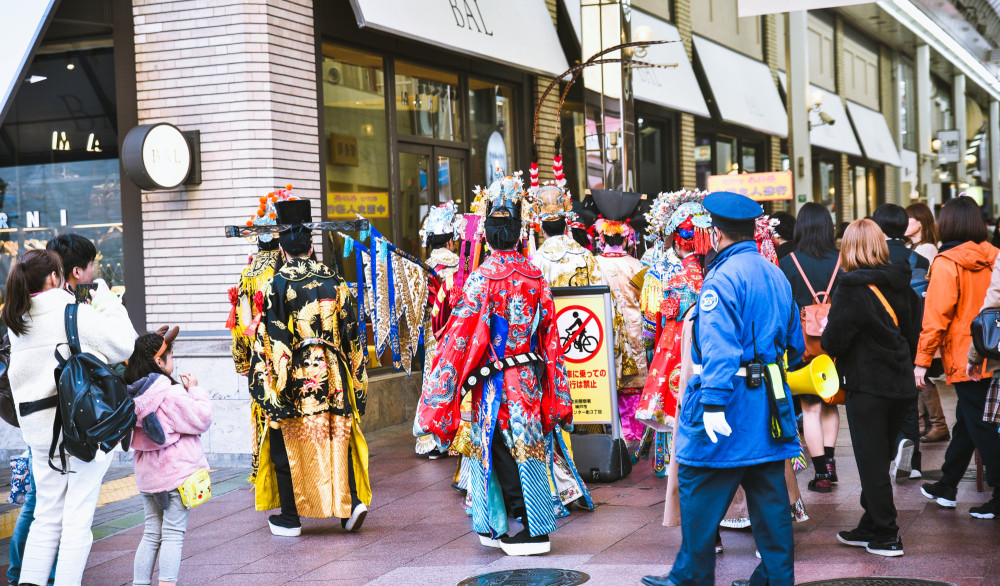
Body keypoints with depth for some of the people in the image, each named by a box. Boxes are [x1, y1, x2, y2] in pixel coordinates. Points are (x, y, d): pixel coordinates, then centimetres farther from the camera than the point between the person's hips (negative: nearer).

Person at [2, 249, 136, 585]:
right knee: (78, 518, 1)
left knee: (46, 515, 14)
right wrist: (105, 299, 3)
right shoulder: (76, 313, -11)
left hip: (39, 430, 6)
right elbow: (124, 344, -6)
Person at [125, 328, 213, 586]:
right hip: (177, 472, -7)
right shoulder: (172, 393, -18)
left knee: (151, 533, 15)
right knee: (173, 534, -2)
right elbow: (201, 420, -14)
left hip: (146, 475, 7)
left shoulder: (132, 393, 3)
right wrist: (195, 390, 0)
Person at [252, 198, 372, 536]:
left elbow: (269, 339, -10)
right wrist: (354, 377, 15)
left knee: (289, 446, 7)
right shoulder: (335, 282, 3)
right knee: (336, 438, 13)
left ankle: (290, 518, 13)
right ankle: (351, 501, 0)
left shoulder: (277, 285, -9)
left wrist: (268, 382, -5)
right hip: (333, 377, 4)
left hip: (295, 379, -3)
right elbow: (351, 334, 7)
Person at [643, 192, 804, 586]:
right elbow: (795, 344, 20)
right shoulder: (777, 276, 13)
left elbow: (718, 347, -24)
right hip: (771, 403, 8)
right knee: (770, 494, 11)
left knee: (699, 490, 2)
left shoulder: (722, 277, -15)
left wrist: (714, 403, -27)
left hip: (730, 399, -8)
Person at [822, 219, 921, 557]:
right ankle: (870, 528, 27)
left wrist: (825, 333, 4)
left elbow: (835, 341, -18)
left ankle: (885, 537, 6)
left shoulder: (853, 288, -15)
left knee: (872, 463, 2)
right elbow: (913, 333, 13)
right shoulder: (900, 284, 6)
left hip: (866, 386, -7)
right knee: (879, 459, 16)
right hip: (900, 385, 7)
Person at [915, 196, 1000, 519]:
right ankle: (947, 485, 31)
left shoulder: (946, 263, -13)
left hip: (964, 358, -7)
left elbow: (936, 317, -15)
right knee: (967, 422, 18)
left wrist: (922, 361, -10)